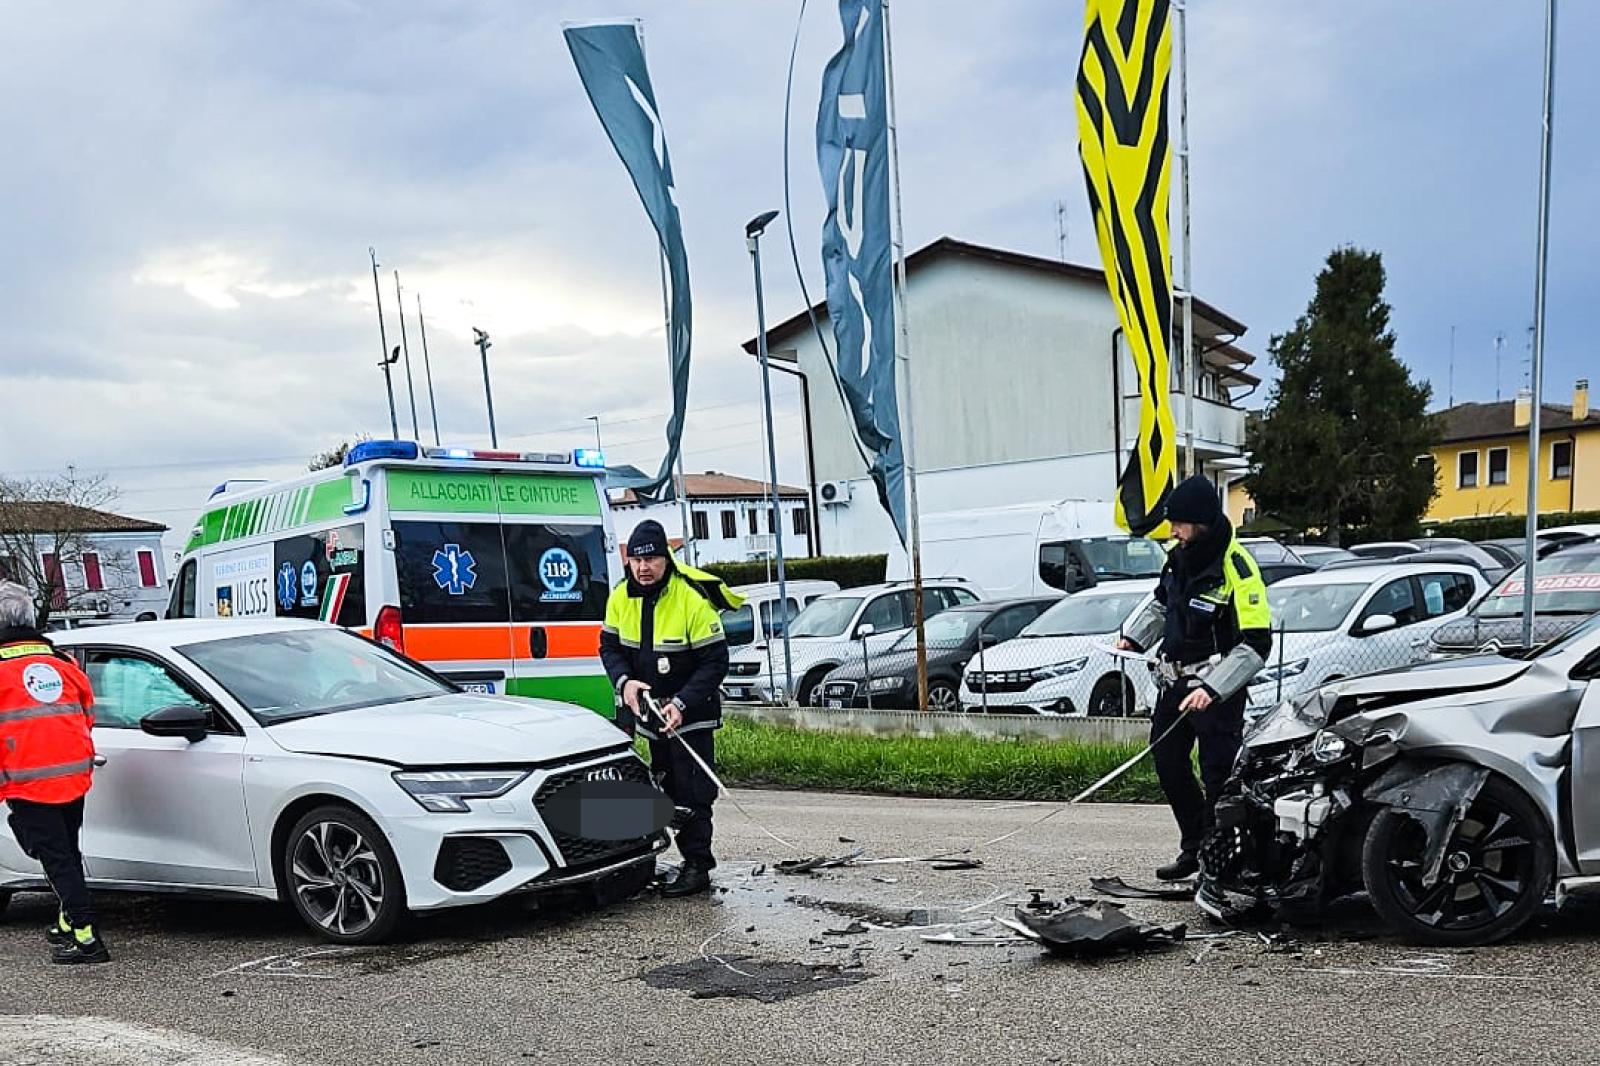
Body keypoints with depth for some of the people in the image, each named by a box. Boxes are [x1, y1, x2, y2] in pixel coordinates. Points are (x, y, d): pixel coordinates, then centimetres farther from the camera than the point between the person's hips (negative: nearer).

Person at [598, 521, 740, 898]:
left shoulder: (693, 598, -21)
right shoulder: (621, 597, -4)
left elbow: (715, 661, -18)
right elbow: (610, 646, 5)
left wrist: (681, 704, -26)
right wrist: (624, 683, -16)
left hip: (690, 712, -5)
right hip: (641, 704, 5)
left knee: (691, 792, -4)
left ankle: (696, 866, 5)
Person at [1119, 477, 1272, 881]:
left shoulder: (1237, 568, -20)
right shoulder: (1180, 556, 4)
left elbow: (1257, 644, -22)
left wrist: (1212, 689, -28)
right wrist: (1135, 638, 8)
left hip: (1218, 690, -9)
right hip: (1176, 681, 9)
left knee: (1218, 777, -6)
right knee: (1167, 761, 15)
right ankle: (1194, 848, 29)